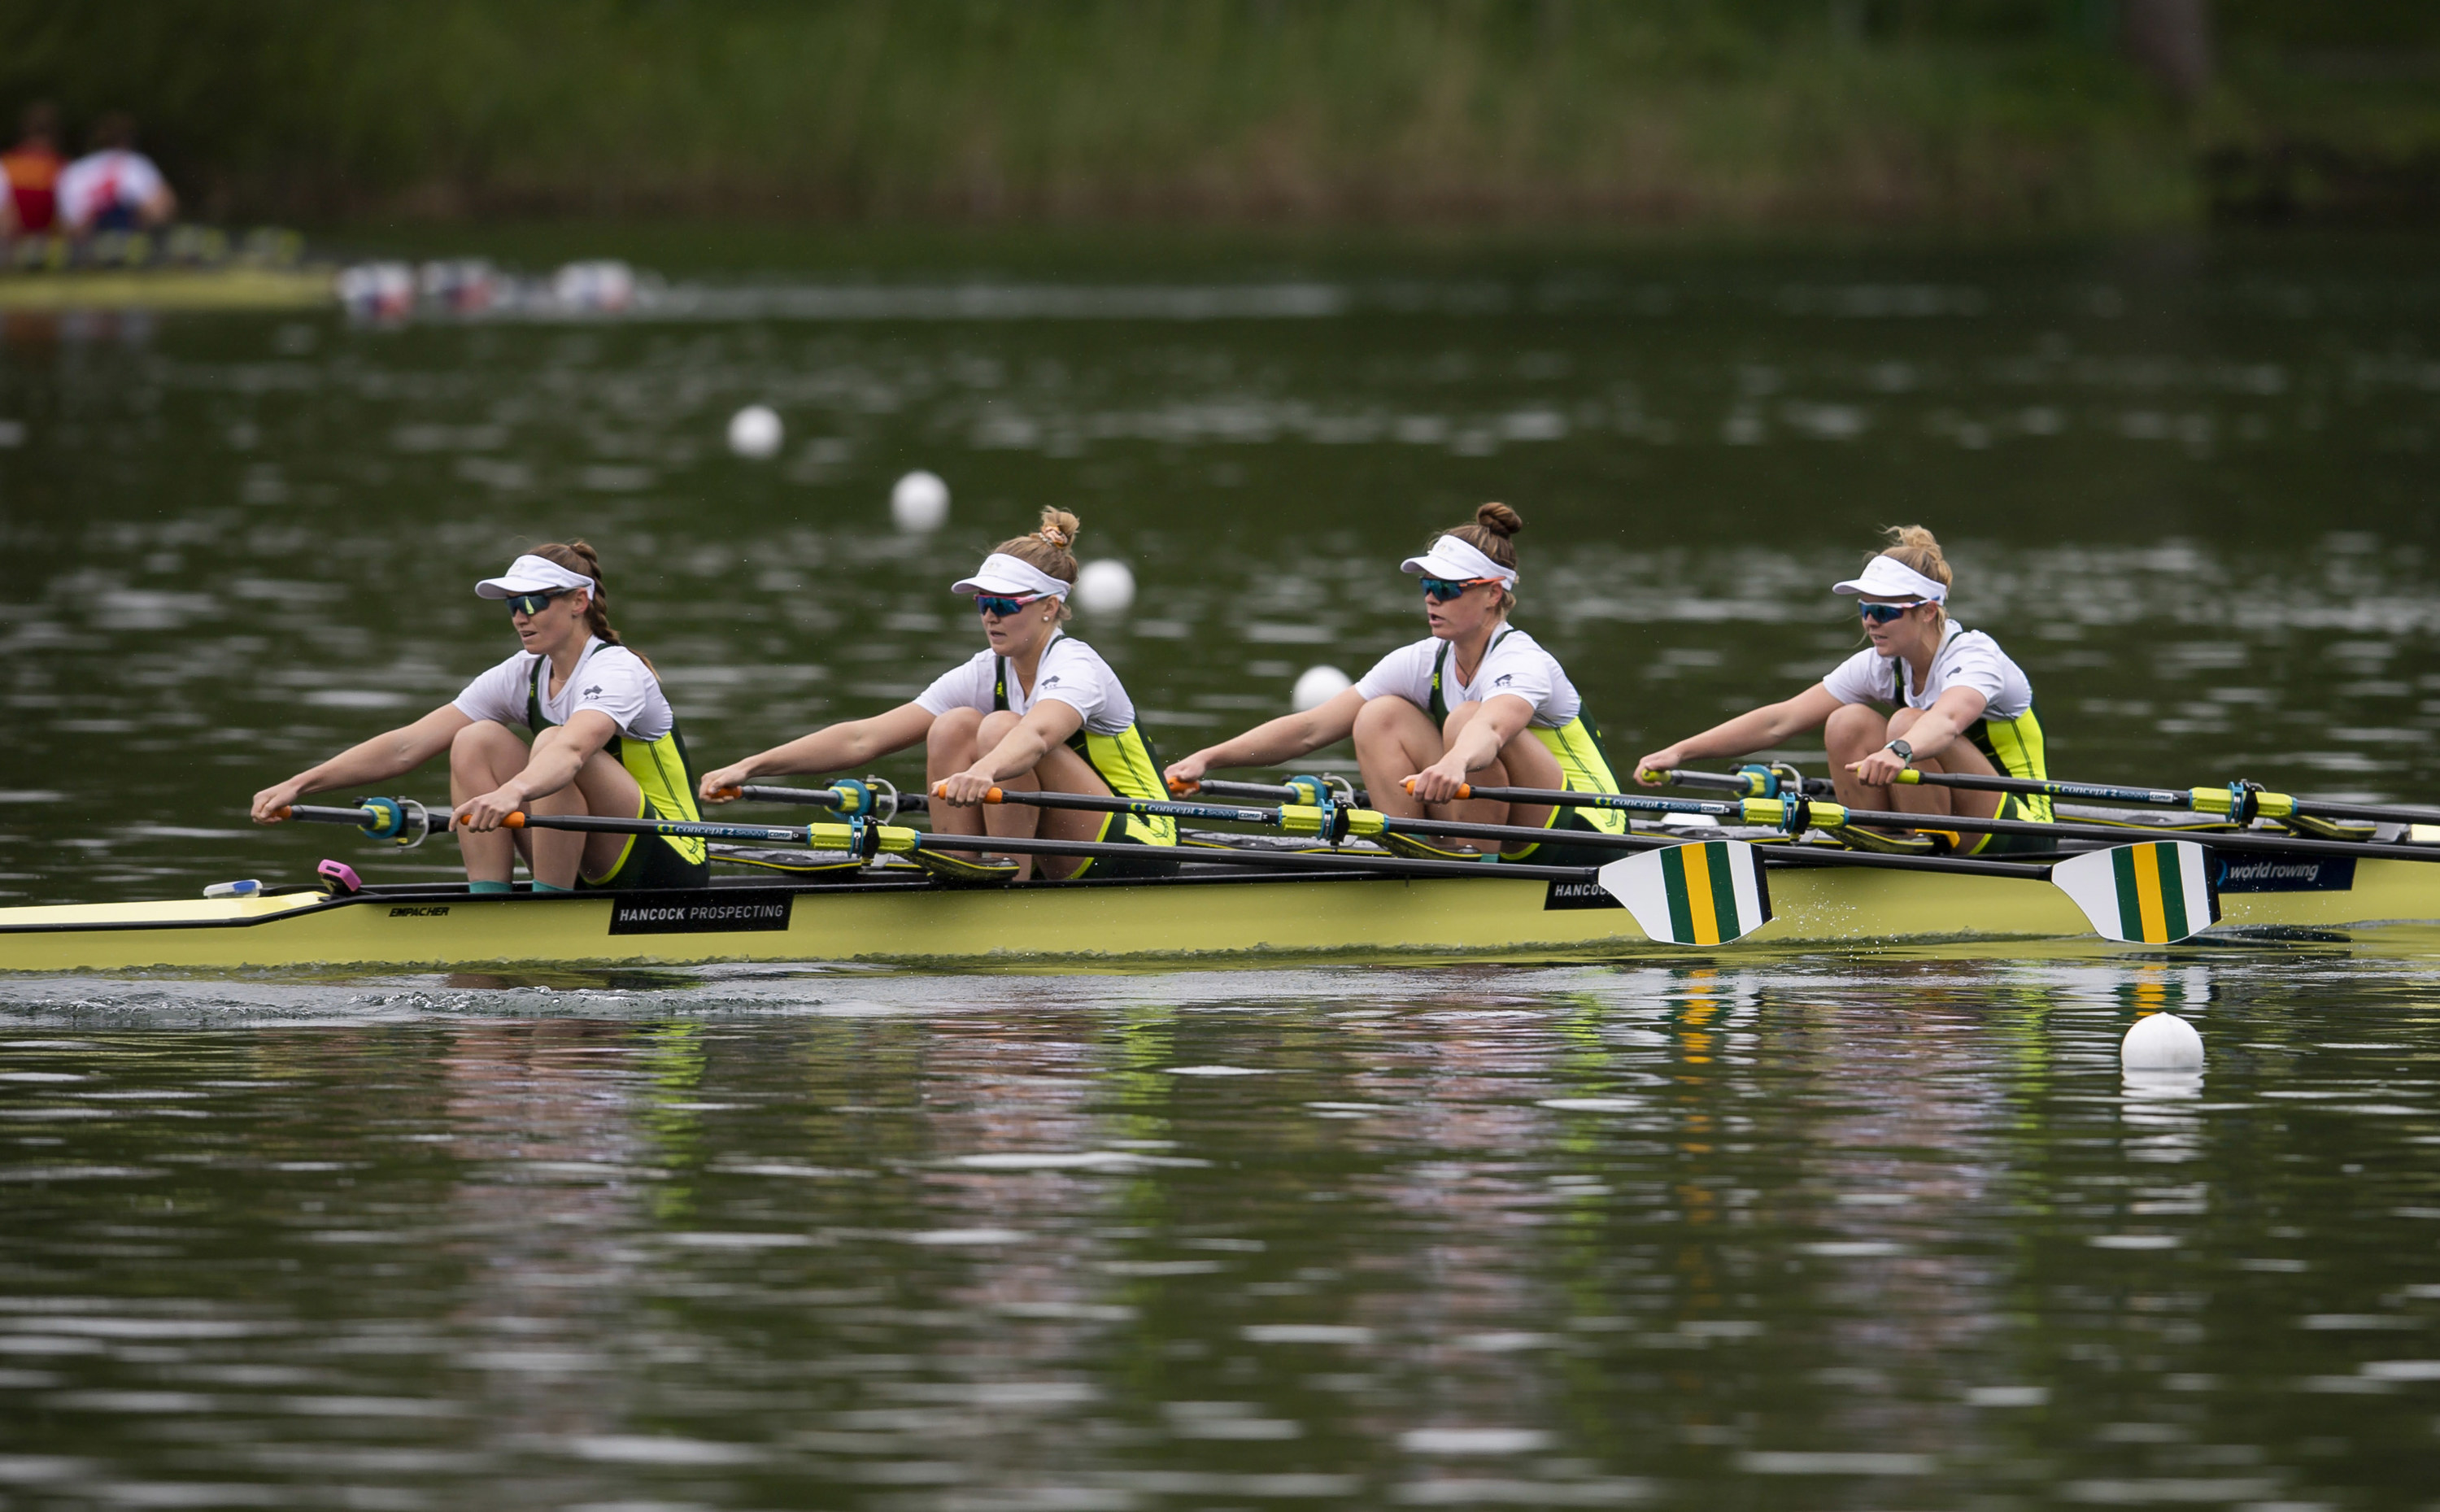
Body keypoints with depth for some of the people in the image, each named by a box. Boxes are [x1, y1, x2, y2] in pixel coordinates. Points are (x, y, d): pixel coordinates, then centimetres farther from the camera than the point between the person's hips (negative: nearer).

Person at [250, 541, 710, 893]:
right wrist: (299, 785, -13)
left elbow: (571, 751, -42)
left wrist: (512, 793, -62)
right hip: (590, 871, 7)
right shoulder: (524, 675, 4)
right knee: (478, 740, -6)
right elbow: (408, 745, -3)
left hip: (668, 870, -7)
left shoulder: (616, 672, -18)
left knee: (550, 742, -29)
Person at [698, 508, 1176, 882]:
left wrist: (985, 772, -66)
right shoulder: (987, 674, 2)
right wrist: (751, 767, -15)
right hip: (1068, 864, 7)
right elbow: (863, 738, -5)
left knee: (1000, 729, -25)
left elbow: (1037, 735, -44)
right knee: (954, 725, -8)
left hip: (1138, 853, -7)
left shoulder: (1075, 667, -18)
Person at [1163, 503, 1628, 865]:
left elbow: (1491, 729, -47)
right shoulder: (1424, 662, 1)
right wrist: (1207, 758, -16)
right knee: (1381, 717, -6)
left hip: (1586, 849, -7)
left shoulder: (1524, 663, -21)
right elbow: (1310, 728, -5)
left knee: (1466, 719, -28)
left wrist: (1456, 762, -70)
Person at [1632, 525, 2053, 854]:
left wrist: (1900, 752, -66)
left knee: (1907, 723, -27)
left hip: (2021, 837, -7)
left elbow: (1947, 720, -44)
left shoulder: (1975, 656, -20)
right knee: (1850, 722, -11)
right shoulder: (1880, 666, 1)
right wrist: (1680, 752, -16)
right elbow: (1780, 719, -6)